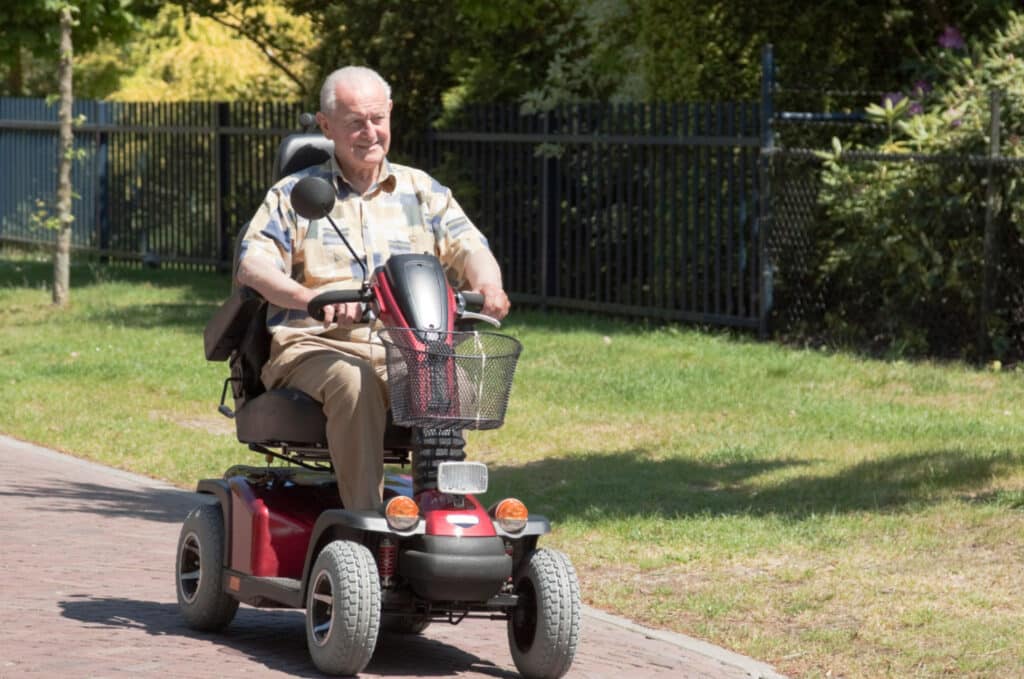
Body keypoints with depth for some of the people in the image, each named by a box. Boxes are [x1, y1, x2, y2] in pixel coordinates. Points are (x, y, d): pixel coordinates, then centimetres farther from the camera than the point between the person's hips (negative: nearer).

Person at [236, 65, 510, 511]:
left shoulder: (423, 192, 22)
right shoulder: (294, 194, 14)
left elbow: (468, 249, 9)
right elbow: (253, 263, -1)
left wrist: (488, 285, -17)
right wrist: (311, 297, -23)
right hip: (316, 346, -2)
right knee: (354, 381, -38)